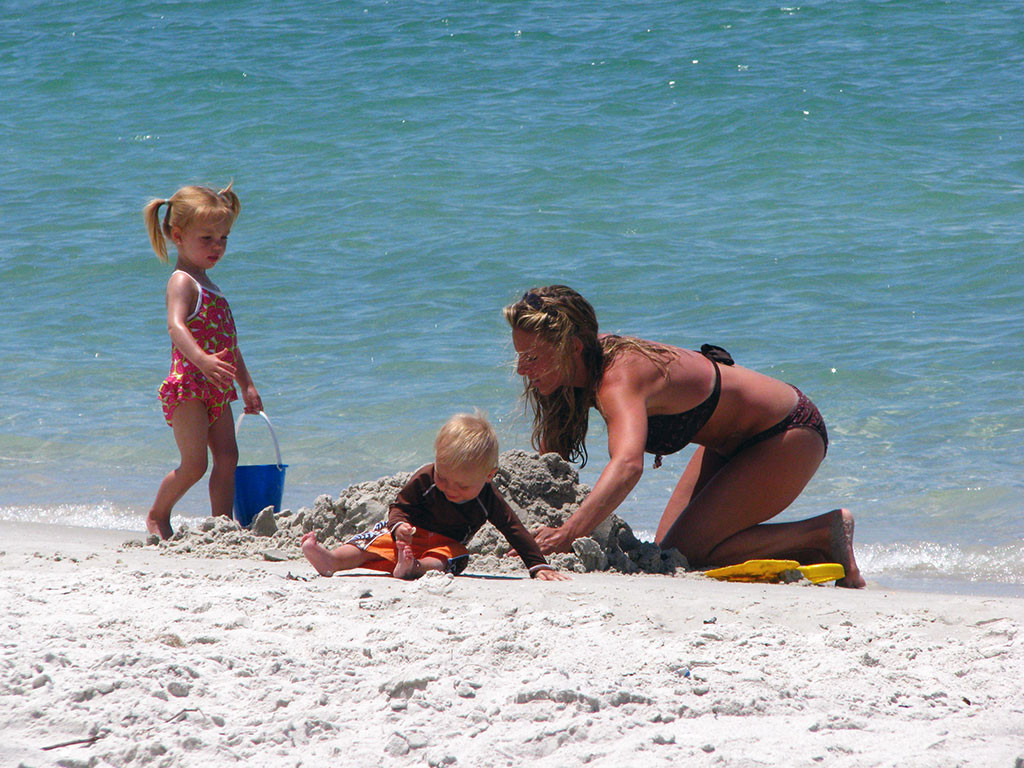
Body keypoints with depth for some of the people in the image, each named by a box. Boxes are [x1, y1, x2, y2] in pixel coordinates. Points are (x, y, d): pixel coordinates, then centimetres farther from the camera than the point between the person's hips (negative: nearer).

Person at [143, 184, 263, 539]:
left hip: (216, 389, 9)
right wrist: (201, 359, -46)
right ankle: (157, 516, 11)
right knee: (194, 463, -8)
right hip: (188, 386, -9)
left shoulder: (208, 286, 20)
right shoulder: (181, 282, -11)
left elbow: (227, 342, 28)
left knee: (227, 456, 3)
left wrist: (246, 384, 27)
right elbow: (176, 326, -30)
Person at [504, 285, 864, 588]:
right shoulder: (586, 365, -8)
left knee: (685, 552, -16)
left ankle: (826, 532, -3)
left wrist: (567, 533, -65)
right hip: (731, 444, 10)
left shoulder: (618, 377, -34)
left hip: (789, 434, -10)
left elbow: (628, 465, -54)